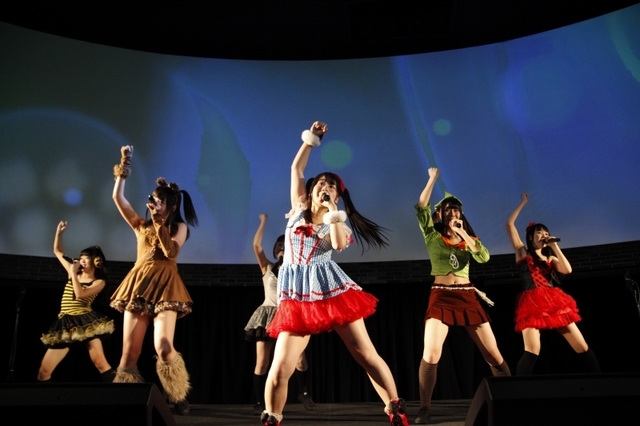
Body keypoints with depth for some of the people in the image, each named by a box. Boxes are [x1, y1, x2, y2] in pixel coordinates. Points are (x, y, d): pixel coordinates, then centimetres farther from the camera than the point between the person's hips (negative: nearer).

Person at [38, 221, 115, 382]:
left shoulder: (99, 281, 1)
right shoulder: (75, 274, 14)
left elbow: (80, 294, -16)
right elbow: (57, 251, 24)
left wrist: (73, 273, -8)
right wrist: (59, 232, 13)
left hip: (85, 321, -5)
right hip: (65, 323, 5)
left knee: (100, 363, -15)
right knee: (44, 371, 2)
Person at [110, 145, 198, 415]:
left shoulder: (179, 227, 8)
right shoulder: (141, 225, 16)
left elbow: (171, 252, -10)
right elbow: (118, 197, 9)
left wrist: (160, 224, -13)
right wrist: (124, 168, 5)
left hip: (165, 287, -4)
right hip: (138, 286, 4)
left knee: (163, 347, -17)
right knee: (129, 351, -1)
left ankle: (179, 398, -3)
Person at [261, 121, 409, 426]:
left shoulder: (336, 221, 8)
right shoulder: (299, 207, 13)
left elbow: (339, 245, -14)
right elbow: (296, 168, 12)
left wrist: (332, 212, -8)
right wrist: (311, 139, 15)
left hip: (331, 287, -1)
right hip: (297, 296, 1)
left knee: (366, 354, 0)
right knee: (280, 368, -6)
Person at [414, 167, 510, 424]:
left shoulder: (468, 237, 13)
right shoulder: (432, 235, 5)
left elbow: (484, 257, -6)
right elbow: (421, 208, -10)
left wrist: (463, 234, -10)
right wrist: (432, 179, -9)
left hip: (468, 298, 3)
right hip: (440, 298, -3)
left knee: (493, 354, 4)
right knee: (431, 355, -17)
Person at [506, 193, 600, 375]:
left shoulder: (550, 259, 24)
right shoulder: (522, 252, 14)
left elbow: (567, 270, 2)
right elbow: (509, 224, 7)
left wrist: (554, 246, 6)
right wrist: (523, 202, 15)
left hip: (556, 302, 5)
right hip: (532, 303, -5)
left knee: (582, 347, 2)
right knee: (532, 351, -22)